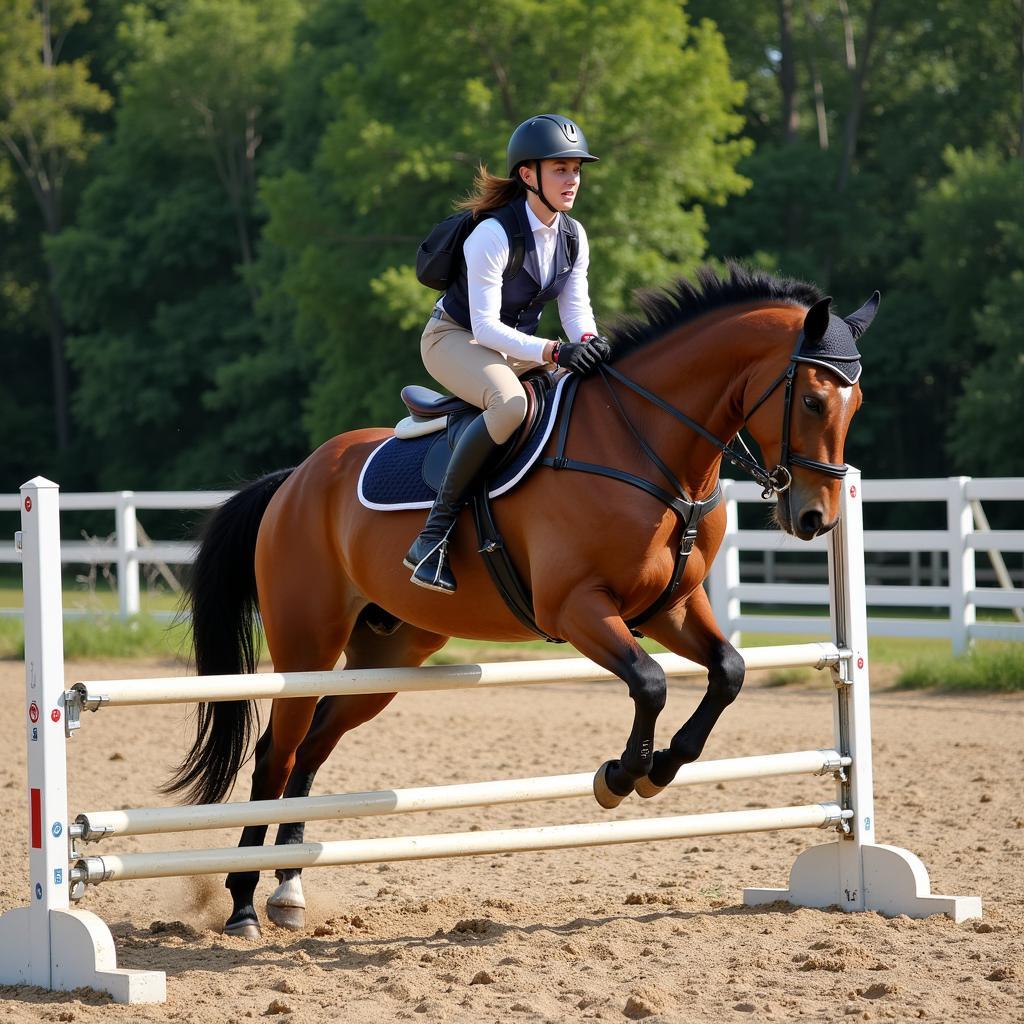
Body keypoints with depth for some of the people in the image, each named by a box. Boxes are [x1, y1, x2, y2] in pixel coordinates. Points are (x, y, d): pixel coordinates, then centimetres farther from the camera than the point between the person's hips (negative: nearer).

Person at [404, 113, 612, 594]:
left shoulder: (573, 236, -2)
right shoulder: (493, 235, -26)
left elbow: (576, 307, -2)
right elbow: (486, 326, -29)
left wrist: (589, 344, -26)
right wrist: (554, 351, -41)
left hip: (515, 345, 8)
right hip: (454, 339, -8)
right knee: (511, 404, -38)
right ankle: (432, 535, -34)